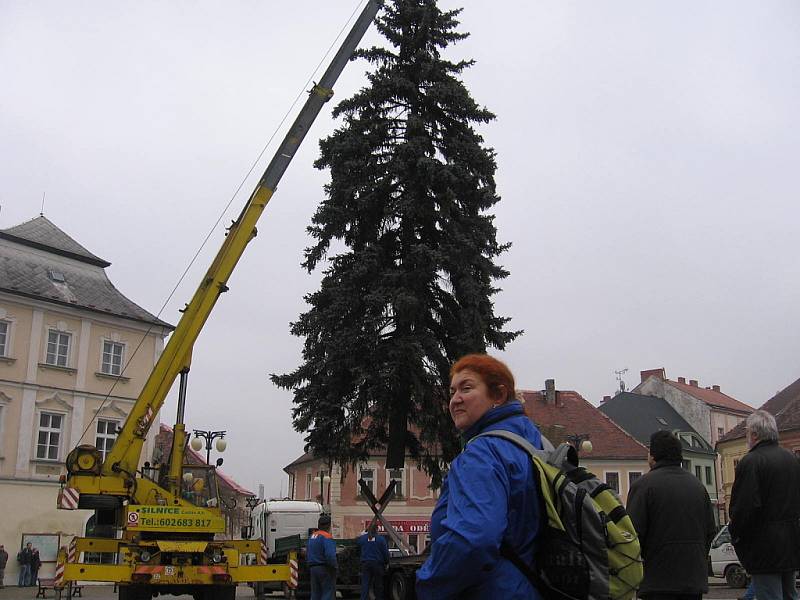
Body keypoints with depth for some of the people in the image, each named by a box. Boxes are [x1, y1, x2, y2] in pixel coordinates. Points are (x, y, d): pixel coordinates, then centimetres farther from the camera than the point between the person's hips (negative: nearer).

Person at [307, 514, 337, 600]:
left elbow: (307, 555, 19)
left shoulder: (312, 536, 14)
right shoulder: (327, 537, -14)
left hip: (313, 569, 8)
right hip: (325, 569, -8)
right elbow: (330, 555, -24)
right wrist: (334, 567, -10)